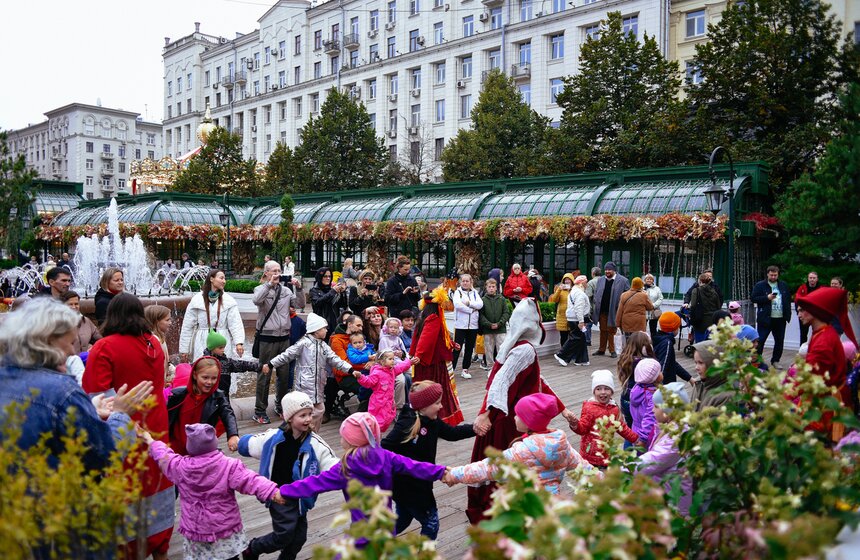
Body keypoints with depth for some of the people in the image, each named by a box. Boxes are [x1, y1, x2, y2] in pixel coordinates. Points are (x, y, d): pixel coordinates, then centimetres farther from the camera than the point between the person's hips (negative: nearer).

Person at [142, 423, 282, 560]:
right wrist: (273, 492, -31)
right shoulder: (229, 466, -16)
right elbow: (251, 481, -25)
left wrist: (150, 441, 30)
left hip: (196, 531, 2)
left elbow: (163, 457, 12)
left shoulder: (180, 467, -7)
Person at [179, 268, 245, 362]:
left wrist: (239, 342, -23)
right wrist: (184, 349, 4)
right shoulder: (197, 299, 1)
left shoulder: (229, 300, 2)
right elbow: (187, 326, 5)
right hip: (202, 345, 0)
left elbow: (235, 323, -6)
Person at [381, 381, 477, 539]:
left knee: (402, 521, 24)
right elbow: (385, 448, -26)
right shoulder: (407, 424, -26)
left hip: (419, 483, 8)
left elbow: (452, 433, 9)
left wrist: (474, 429, -3)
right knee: (431, 522, 5)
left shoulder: (432, 422, -1)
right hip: (406, 484, -8)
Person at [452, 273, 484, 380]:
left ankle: (465, 370, 17)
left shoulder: (475, 292, 12)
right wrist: (471, 309, -13)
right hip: (460, 325, -4)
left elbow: (480, 304, -3)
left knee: (469, 348, 9)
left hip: (473, 325, 4)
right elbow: (457, 304, -15)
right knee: (457, 347, -6)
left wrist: (469, 303, -15)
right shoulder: (457, 292, 2)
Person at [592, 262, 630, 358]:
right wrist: (596, 303, 4)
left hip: (614, 311, -4)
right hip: (602, 311, 4)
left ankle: (612, 350, 11)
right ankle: (601, 350, 19)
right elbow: (595, 292, 18)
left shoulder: (623, 281, -4)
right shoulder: (600, 280, 10)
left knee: (611, 331, 1)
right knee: (603, 331, 11)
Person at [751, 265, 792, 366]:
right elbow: (753, 298, -5)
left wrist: (788, 314, 6)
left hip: (780, 319, 4)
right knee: (760, 341, -3)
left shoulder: (784, 285, 11)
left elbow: (788, 299, 15)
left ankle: (775, 361, 23)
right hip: (765, 319, -4)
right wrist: (767, 298, -17)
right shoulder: (760, 285, -2)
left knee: (779, 341, 11)